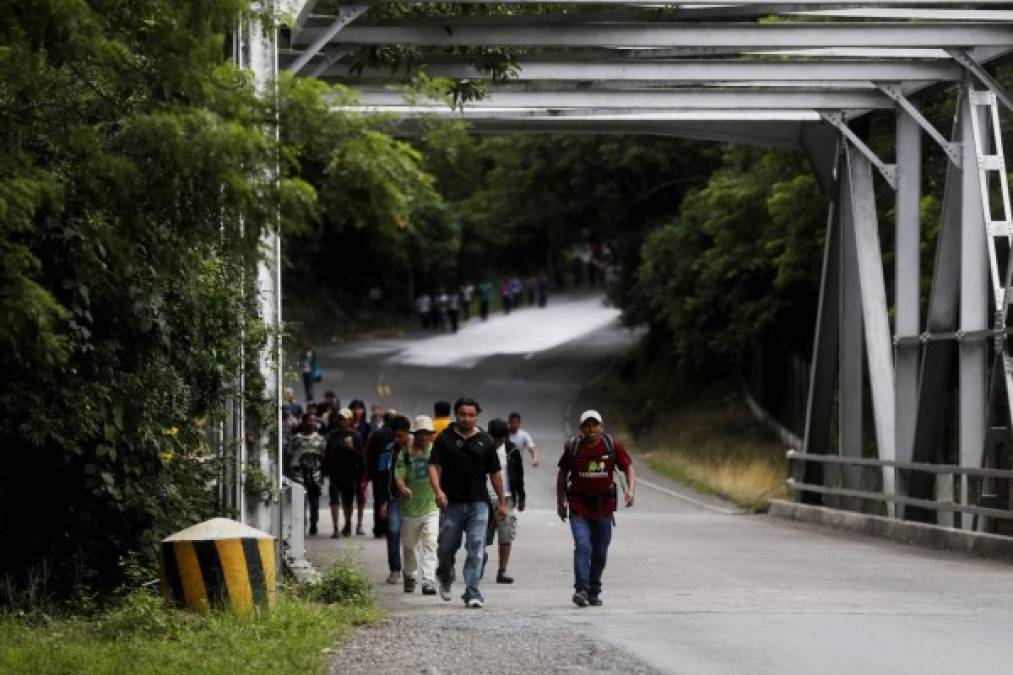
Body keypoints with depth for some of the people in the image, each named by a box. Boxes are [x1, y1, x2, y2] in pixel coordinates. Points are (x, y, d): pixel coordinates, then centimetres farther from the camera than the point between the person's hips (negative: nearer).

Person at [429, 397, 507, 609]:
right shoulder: (445, 439, 3)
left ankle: (472, 593, -7)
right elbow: (433, 466, -5)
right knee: (446, 547, 7)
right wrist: (438, 490, -22)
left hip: (478, 503, 1)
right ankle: (445, 577, 37)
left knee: (476, 549, -7)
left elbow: (495, 472, 12)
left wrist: (501, 502, 12)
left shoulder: (484, 440, 8)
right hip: (452, 502, -1)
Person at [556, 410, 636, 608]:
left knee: (600, 552, 8)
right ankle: (581, 590, -21)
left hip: (604, 507, 2)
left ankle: (594, 592, 21)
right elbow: (562, 474, 9)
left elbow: (628, 467, 4)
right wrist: (560, 502, 10)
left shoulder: (612, 445, -3)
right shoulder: (573, 447, -3)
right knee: (583, 547, -18)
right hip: (579, 507, -2)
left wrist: (631, 489, -14)